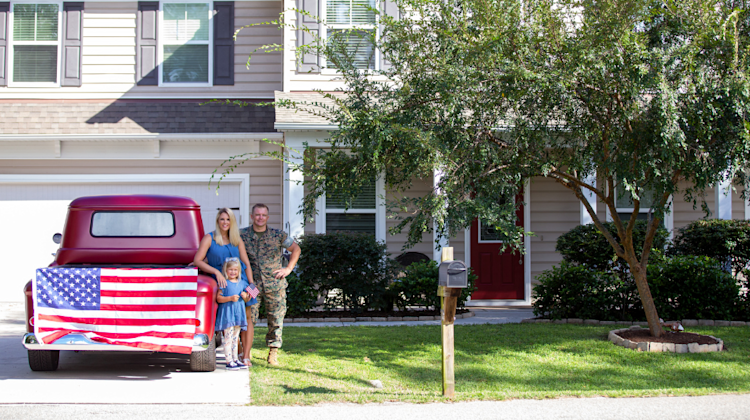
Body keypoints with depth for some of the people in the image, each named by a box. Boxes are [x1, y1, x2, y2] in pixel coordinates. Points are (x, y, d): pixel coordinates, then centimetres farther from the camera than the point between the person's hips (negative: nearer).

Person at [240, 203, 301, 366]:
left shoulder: (278, 235, 1)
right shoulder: (242, 235, 1)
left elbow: (296, 249, 13)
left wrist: (288, 269, 5)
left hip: (274, 284, 1)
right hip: (251, 284, -1)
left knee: (276, 320, 4)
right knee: (248, 319, -5)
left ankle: (273, 354, 15)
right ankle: (245, 356, 2)